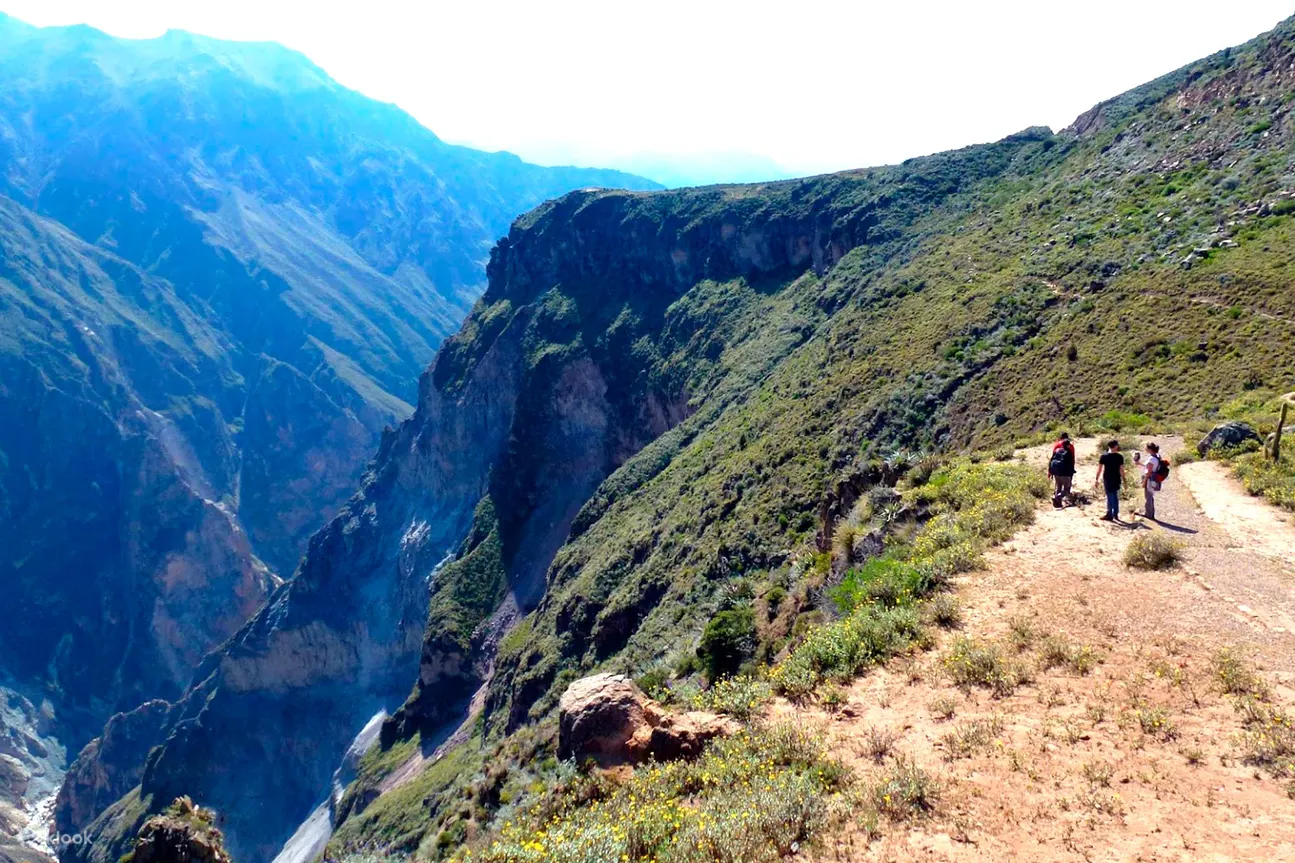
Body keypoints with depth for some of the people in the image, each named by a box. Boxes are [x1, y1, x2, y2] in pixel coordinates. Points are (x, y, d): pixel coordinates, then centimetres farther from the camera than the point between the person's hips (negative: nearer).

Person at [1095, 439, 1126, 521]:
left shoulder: (1104, 456, -7)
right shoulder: (1119, 457, -2)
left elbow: (1099, 468, -6)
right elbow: (1121, 470, 0)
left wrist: (1097, 479, 0)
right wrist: (1123, 480, 9)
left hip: (1107, 479, -2)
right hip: (1116, 479, 2)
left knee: (1110, 496, 2)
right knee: (1115, 496, 14)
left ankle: (1109, 515, 3)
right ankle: (1115, 514, 19)